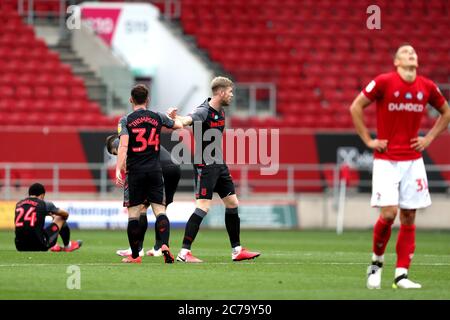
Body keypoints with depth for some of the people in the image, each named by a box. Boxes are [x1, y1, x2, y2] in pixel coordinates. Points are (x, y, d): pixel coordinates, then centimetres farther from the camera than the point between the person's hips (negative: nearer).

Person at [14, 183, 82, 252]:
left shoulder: (18, 204, 12)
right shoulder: (44, 204, 1)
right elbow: (65, 214, 17)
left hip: (20, 247, 4)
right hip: (39, 246, -4)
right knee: (60, 218, 18)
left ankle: (53, 247, 42)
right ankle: (67, 246, 37)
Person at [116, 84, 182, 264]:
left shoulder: (126, 120, -2)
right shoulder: (158, 117, 7)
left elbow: (123, 146, -14)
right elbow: (179, 125, 25)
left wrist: (118, 169, -20)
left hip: (135, 171, -2)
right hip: (155, 171, 2)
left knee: (133, 213, 3)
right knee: (160, 210, -1)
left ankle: (134, 255, 6)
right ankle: (165, 245, -23)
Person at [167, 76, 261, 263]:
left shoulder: (220, 111, 10)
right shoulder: (203, 112, -18)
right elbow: (186, 121, -37)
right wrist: (174, 118, -55)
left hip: (219, 164, 9)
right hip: (205, 165, -9)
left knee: (232, 203, 12)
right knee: (203, 207, -16)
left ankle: (237, 251, 22)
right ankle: (184, 253, -14)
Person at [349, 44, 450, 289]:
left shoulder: (427, 87, 4)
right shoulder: (384, 82, -7)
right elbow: (355, 107, -2)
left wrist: (429, 138, 9)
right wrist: (368, 140, -5)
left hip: (413, 160, 4)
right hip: (386, 160, -4)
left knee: (408, 217, 1)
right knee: (389, 213, -14)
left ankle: (401, 275, 5)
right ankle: (376, 261, 11)